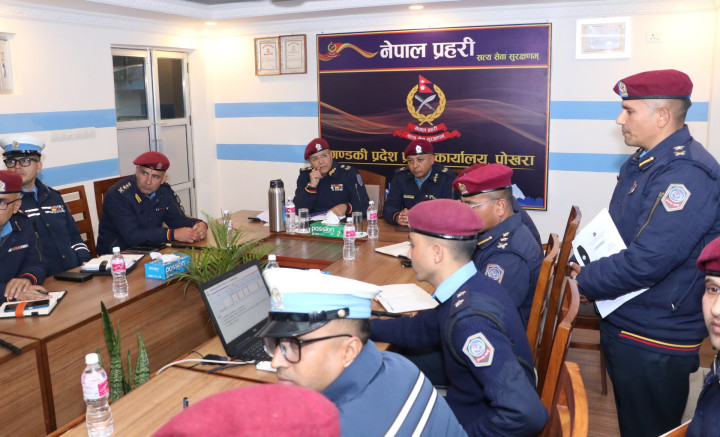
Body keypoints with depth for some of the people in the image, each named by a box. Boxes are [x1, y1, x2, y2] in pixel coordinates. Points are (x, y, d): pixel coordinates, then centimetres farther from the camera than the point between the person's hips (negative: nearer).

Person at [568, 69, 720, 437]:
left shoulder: (686, 173, -24)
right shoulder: (642, 162, 8)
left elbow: (647, 262, -30)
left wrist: (584, 282, -16)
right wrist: (590, 267, -1)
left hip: (654, 342, -9)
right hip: (623, 325, 9)